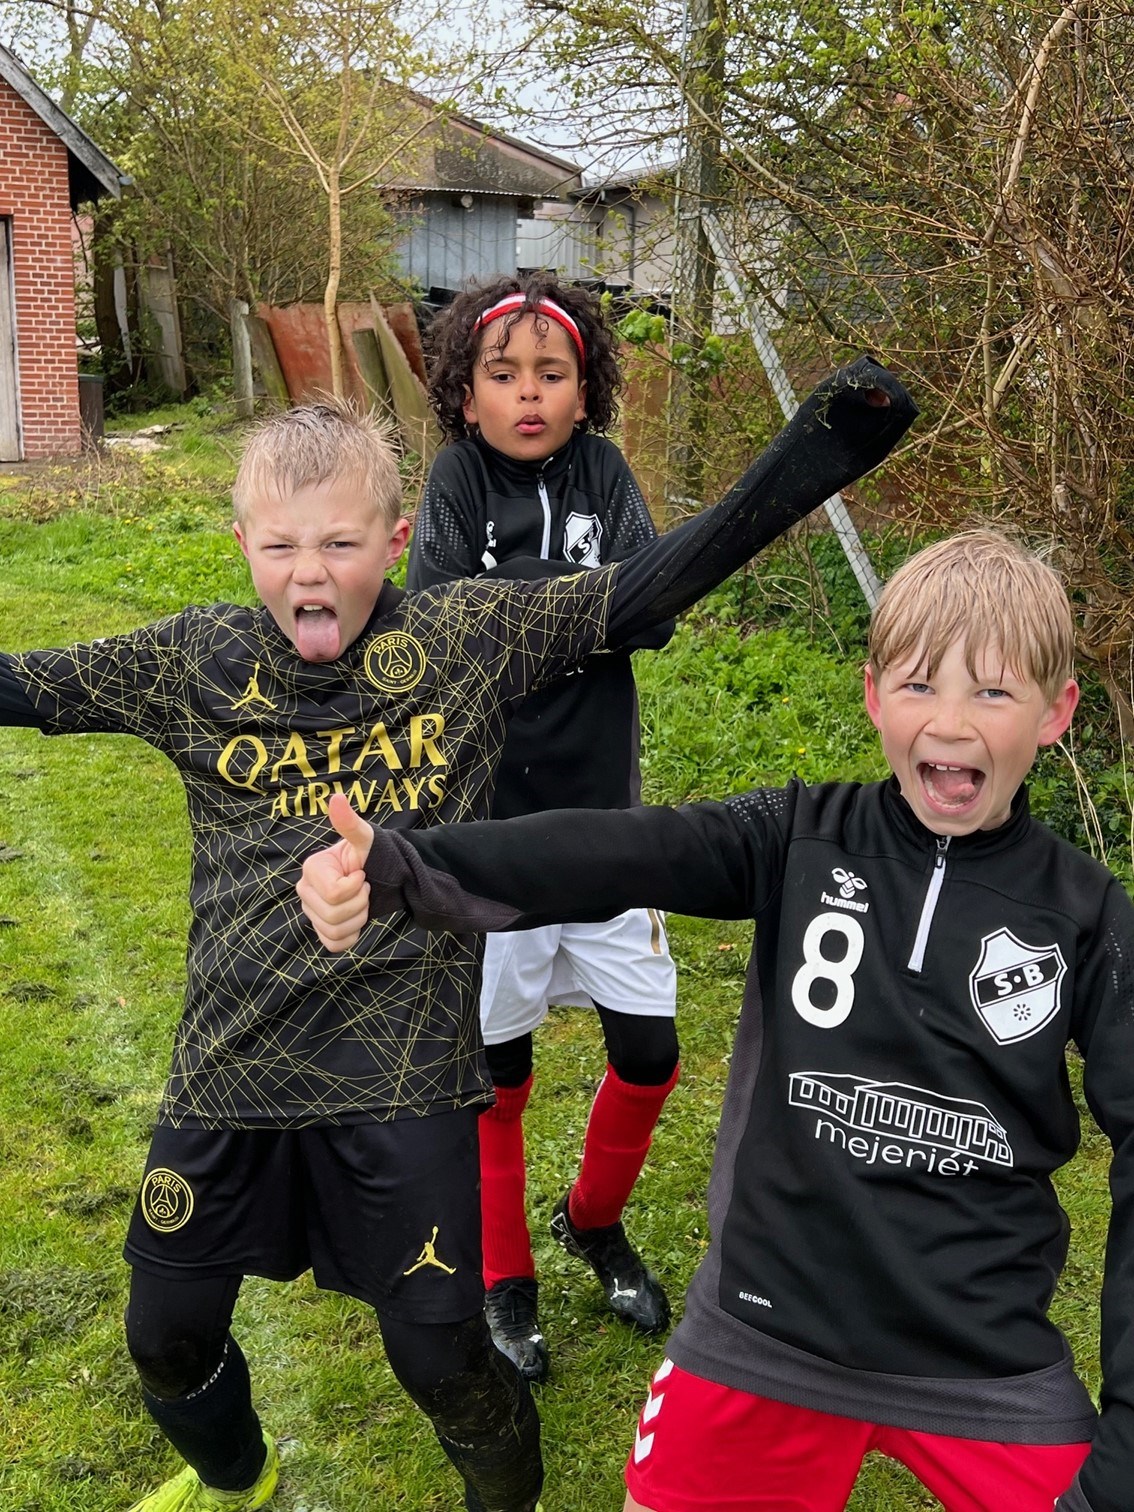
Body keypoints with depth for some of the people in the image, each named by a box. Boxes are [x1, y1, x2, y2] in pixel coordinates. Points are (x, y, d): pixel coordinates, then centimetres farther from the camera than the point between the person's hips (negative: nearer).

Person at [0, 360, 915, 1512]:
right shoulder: (195, 662, -1)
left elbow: (653, 583, -9)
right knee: (167, 1332, 20)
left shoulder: (469, 639, -6)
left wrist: (815, 452, -16)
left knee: (439, 1353, 8)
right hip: (230, 1065, 3)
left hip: (403, 1073, -3)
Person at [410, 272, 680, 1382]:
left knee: (648, 1050, 8)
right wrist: (574, 602, -23)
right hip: (488, 819, -2)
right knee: (496, 1069, 9)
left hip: (599, 811, 3)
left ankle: (594, 1220, 36)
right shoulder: (457, 481, -5)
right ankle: (504, 1278, 30)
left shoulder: (602, 476, 1)